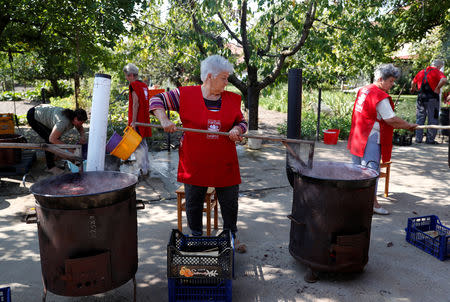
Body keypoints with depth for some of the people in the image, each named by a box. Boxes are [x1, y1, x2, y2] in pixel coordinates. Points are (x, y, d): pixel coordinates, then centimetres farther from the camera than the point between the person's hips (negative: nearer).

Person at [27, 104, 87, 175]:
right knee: (50, 141, -13)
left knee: (57, 137, 6)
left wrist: (82, 136, -15)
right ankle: (51, 167, -3)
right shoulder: (64, 121, -39)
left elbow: (81, 129, 6)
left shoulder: (73, 117, -14)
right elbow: (52, 139, -35)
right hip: (33, 116, -8)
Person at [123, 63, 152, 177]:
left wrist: (133, 121, -20)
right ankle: (146, 168, 20)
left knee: (137, 146, -6)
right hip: (144, 119, 9)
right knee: (143, 144, 15)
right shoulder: (144, 85, 14)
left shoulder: (134, 85, -11)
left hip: (137, 120, -9)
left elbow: (136, 103, -18)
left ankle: (142, 170, -6)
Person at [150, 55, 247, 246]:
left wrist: (237, 129, -8)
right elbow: (157, 100, 2)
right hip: (194, 164, -2)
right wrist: (164, 120, -14)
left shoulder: (232, 99, 6)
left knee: (230, 203, 9)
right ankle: (196, 238, 32)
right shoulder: (186, 95, -3)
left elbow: (242, 122, 14)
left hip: (225, 165, 2)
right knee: (193, 204, 11)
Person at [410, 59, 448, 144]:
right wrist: (437, 88, -13)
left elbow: (413, 83, 24)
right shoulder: (437, 72, -6)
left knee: (420, 118, 12)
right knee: (433, 119, 3)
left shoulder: (421, 72, 12)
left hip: (421, 97, 5)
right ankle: (430, 139, 3)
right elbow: (444, 80, -26)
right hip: (432, 98, -5)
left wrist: (413, 89, 42)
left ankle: (418, 138, 13)